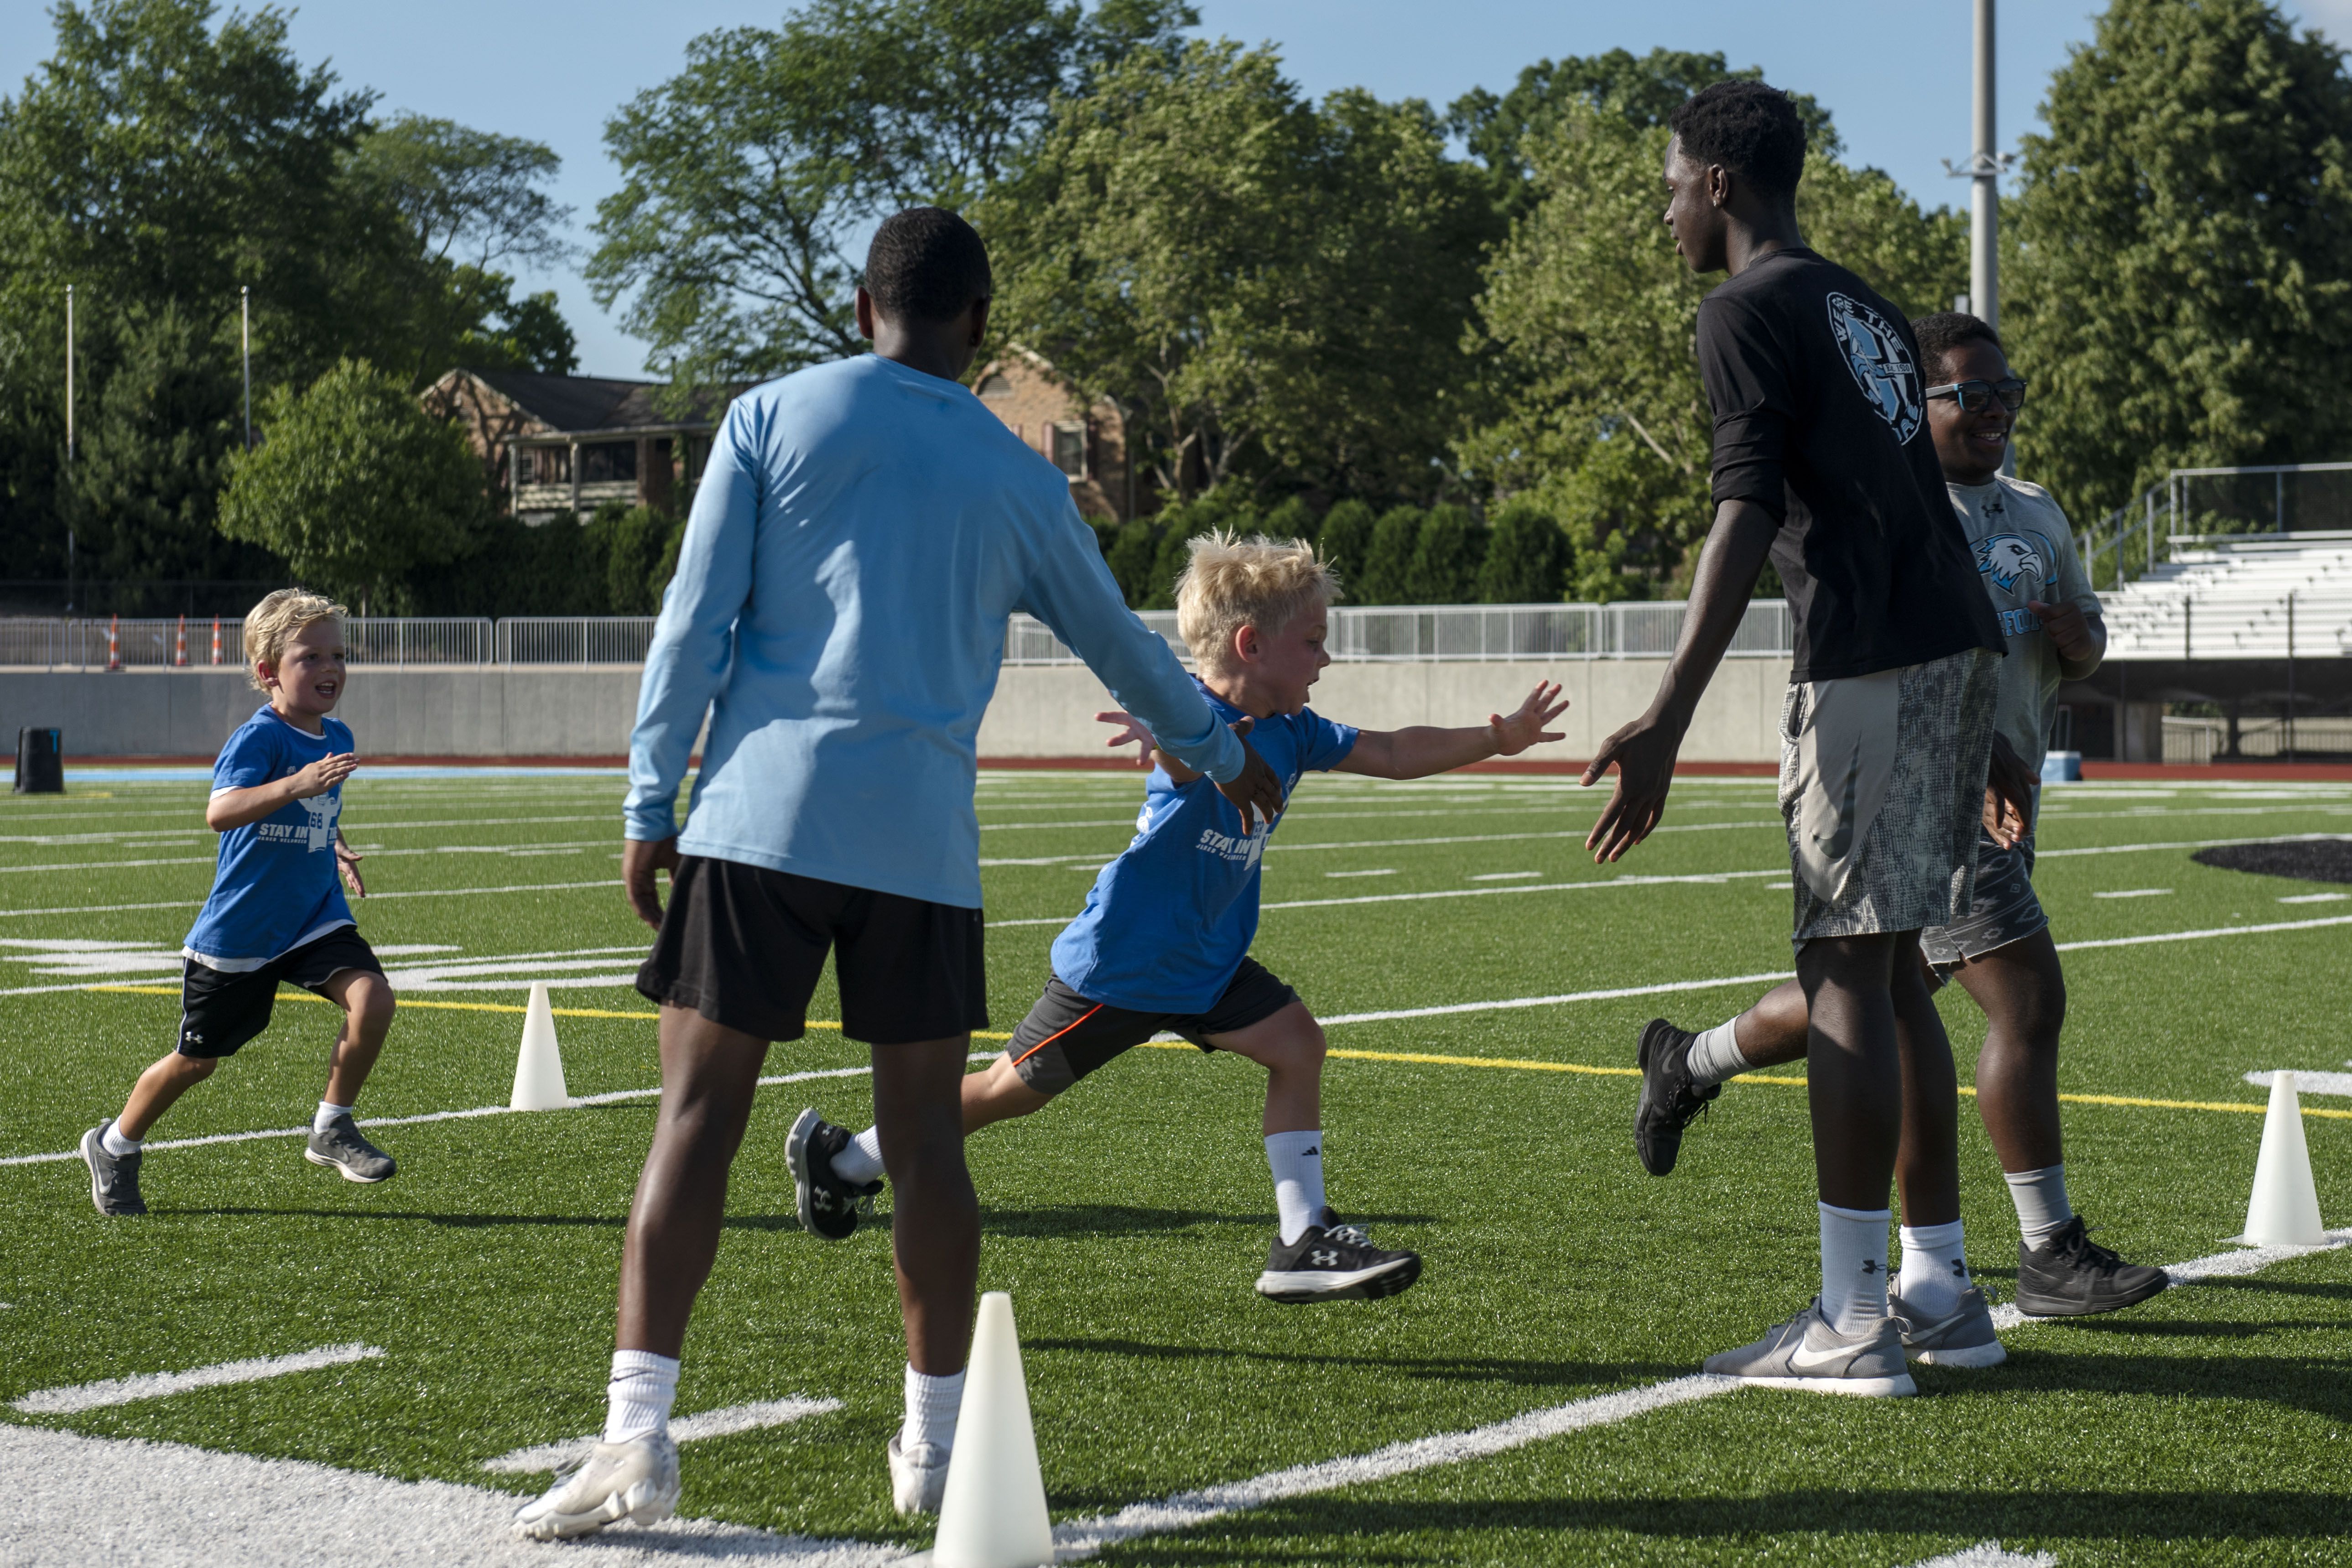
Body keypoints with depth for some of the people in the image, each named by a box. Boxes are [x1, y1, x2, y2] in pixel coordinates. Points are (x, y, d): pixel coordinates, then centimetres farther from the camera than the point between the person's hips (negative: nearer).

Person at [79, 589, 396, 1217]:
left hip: (315, 917, 5)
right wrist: (296, 784, -50)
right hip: (237, 930, -5)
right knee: (199, 1057, 8)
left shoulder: (336, 737, 4)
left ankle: (332, 1131, -1)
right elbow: (220, 812, -39)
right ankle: (115, 1145, 34)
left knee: (372, 999, -20)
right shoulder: (258, 737, -19)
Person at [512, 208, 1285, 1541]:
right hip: (922, 844, 1)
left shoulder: (771, 419, 6)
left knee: (698, 1117, -1)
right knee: (926, 1136, 8)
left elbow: (695, 621, 0)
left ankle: (637, 1439, -8)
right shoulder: (1017, 478, 12)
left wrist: (652, 802, 4)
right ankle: (937, 1442, 13)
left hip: (758, 824, -1)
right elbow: (1122, 644, 25)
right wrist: (1225, 756, 41)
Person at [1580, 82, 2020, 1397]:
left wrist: (1668, 720, -22)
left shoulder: (1749, 310, -3)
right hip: (1962, 647, 9)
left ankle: (1852, 1324, -8)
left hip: (1870, 660, -9)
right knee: (1889, 963, 13)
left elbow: (1748, 508, -15)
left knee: (1846, 966, -8)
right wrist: (1984, 744, 28)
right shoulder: (1867, 309, 24)